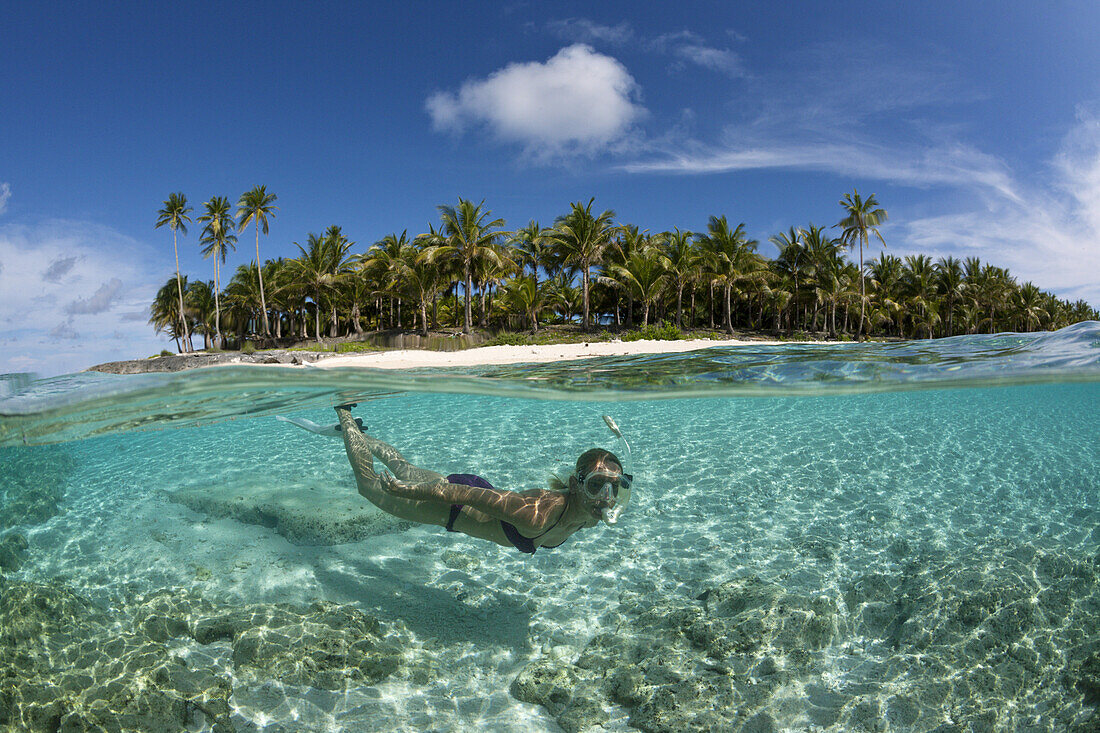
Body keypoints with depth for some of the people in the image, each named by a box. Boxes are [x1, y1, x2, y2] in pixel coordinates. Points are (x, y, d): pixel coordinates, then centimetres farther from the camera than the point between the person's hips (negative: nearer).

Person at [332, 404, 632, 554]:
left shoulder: (591, 517, -20)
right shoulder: (537, 515, -44)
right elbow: (466, 494, -36)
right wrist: (408, 491, -27)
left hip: (478, 489, 6)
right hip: (452, 503, -6)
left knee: (402, 470, 32)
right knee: (369, 483, 17)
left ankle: (359, 432, 57)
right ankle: (344, 412, 36)